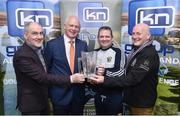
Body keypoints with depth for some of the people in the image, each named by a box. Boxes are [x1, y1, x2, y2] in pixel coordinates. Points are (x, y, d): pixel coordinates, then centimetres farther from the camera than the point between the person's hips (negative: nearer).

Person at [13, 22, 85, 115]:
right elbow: (42, 77, -29)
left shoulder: (37, 50, 3)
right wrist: (71, 79, -30)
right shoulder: (22, 55, -24)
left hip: (43, 100, 8)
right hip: (30, 103, -7)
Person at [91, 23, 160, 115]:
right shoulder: (136, 50, 7)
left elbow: (132, 78, -29)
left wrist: (105, 80, -31)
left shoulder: (149, 54, -23)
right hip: (133, 100, 8)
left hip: (142, 103, -8)